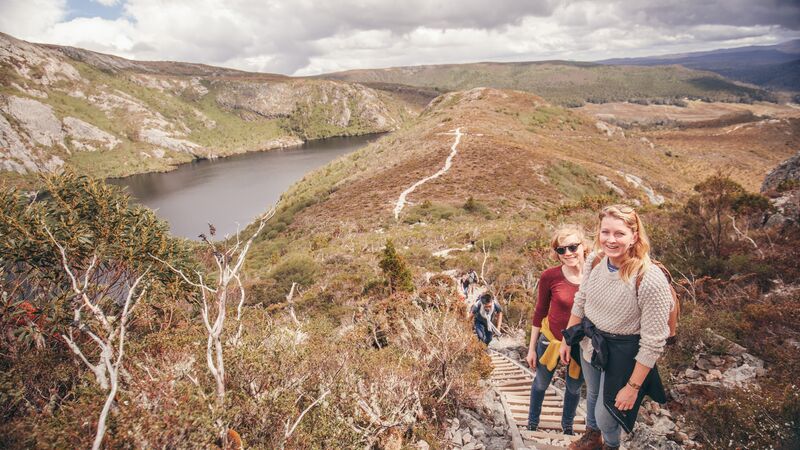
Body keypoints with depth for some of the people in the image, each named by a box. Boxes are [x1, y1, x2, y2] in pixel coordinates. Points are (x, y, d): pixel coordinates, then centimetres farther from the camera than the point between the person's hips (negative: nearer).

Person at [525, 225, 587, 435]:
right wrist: (532, 348, -2)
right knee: (541, 383, 21)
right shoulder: (550, 276, -20)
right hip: (551, 339, -1)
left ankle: (567, 426, 51)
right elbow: (540, 312, -8)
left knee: (574, 387, 24)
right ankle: (532, 423, 47)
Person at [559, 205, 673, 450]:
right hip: (589, 344, 5)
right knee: (592, 393, 30)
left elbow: (653, 342, -24)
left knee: (606, 414, 14)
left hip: (622, 354, -5)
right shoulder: (594, 260, -15)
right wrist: (567, 339, 10)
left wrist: (633, 387, -17)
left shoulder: (651, 281, -32)